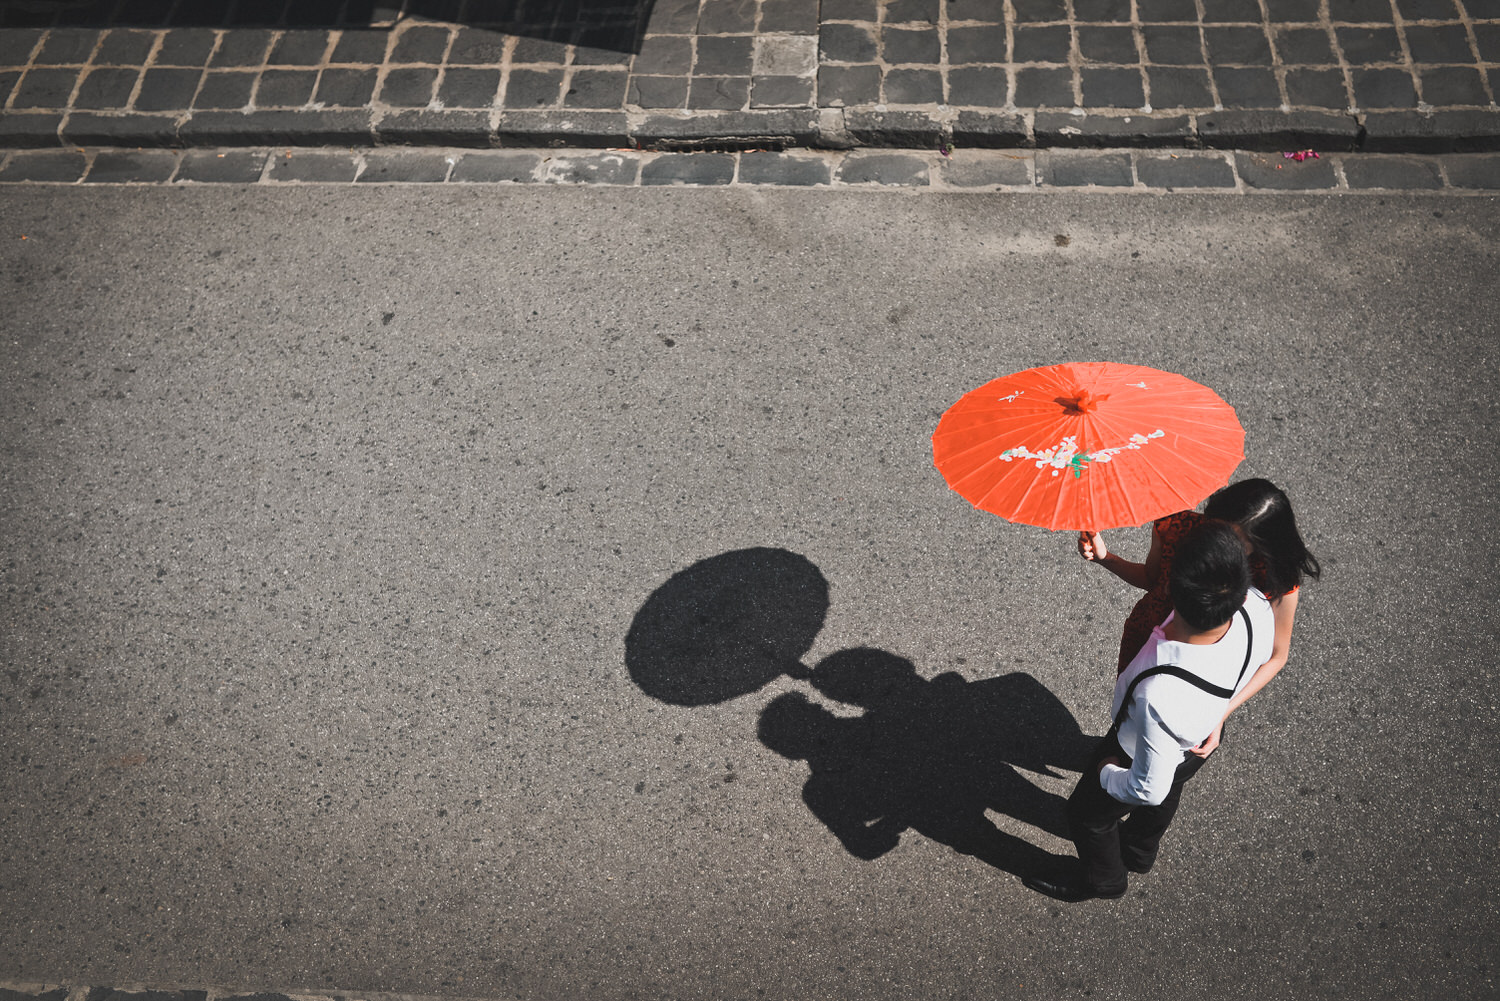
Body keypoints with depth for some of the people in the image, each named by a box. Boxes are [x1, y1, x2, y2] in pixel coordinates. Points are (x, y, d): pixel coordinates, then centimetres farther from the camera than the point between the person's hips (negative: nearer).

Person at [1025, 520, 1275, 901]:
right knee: (1167, 797, 37)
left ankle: (1102, 879, 59)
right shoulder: (1258, 611, -36)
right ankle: (1140, 854, 69)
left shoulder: (1159, 697, -51)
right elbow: (1265, 656, -7)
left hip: (1144, 755, -5)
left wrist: (1107, 775, -11)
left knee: (1087, 814, 27)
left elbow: (1147, 790, -32)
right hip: (1205, 739, 5)